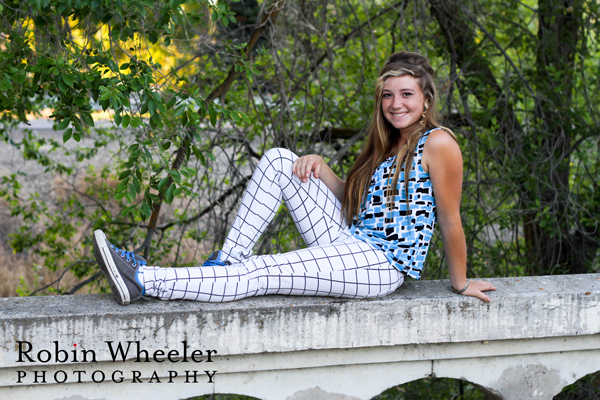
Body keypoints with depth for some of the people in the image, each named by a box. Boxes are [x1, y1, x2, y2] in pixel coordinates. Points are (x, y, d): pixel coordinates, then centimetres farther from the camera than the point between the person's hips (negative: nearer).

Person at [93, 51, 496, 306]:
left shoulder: (437, 143, -12)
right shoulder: (389, 145, 17)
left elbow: (451, 221, -8)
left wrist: (461, 283, -3)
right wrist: (320, 165, 0)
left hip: (381, 265, -9)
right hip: (350, 244, 9)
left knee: (257, 275, -22)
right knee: (278, 160, -3)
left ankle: (144, 283, -25)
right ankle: (227, 260, -6)